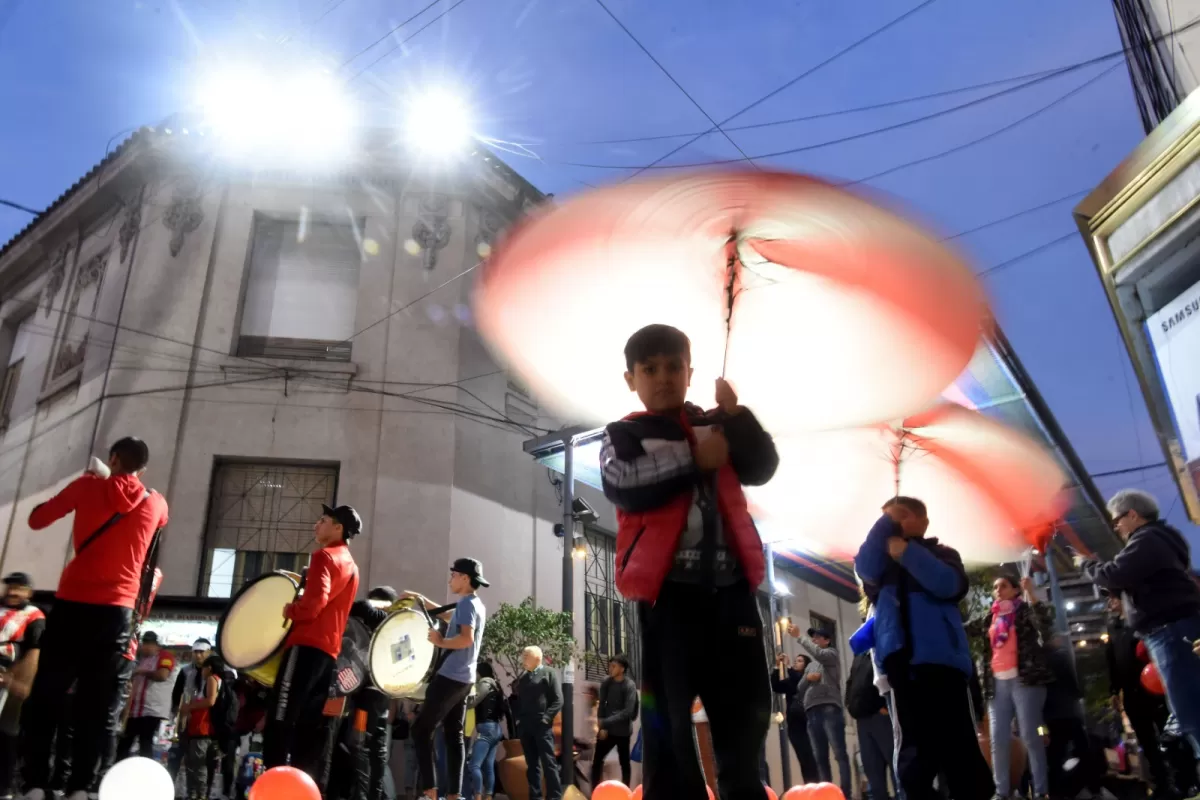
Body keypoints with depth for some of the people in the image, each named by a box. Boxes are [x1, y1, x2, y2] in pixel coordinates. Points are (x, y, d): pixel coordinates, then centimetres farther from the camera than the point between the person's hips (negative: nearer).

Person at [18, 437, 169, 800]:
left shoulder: (89, 486, 2)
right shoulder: (156, 504, 8)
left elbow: (37, 519, 10)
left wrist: (80, 485, 20)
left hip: (72, 603, -1)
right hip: (117, 610, 1)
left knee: (46, 695, 9)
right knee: (99, 705, 5)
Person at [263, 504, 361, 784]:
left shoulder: (324, 556, -6)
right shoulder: (351, 566, 22)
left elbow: (314, 602, -20)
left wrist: (289, 610, -3)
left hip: (307, 645, -9)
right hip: (329, 650, 9)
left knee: (280, 721, -10)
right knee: (310, 726, 8)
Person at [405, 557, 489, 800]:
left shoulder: (466, 603, -14)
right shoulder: (475, 605, 16)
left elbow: (467, 639, -27)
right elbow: (447, 615, 32)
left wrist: (440, 641, -16)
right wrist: (420, 599, 31)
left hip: (450, 677, -9)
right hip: (463, 679, 9)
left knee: (421, 730, -2)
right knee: (454, 735, 9)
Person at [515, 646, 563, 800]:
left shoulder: (548, 674, 1)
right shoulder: (522, 677, 17)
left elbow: (558, 700, -5)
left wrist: (546, 718, -13)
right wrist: (518, 719, 6)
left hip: (542, 727, -5)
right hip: (525, 727, 5)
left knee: (548, 763, -5)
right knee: (532, 765, 8)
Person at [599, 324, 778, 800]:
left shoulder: (717, 427, 18)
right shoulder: (625, 435, 7)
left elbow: (762, 468, 4)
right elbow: (623, 486, -13)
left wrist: (737, 416, -10)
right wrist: (693, 460, -9)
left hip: (730, 585, 4)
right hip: (668, 588, -3)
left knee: (746, 708, 11)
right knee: (668, 714, 0)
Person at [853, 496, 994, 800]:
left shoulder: (941, 553, 16)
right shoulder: (882, 560, 24)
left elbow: (950, 585, -5)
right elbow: (865, 570, 0)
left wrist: (907, 553, -9)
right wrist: (885, 524, 1)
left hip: (940, 654, -2)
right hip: (900, 656, 2)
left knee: (957, 740, -5)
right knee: (915, 743, -2)